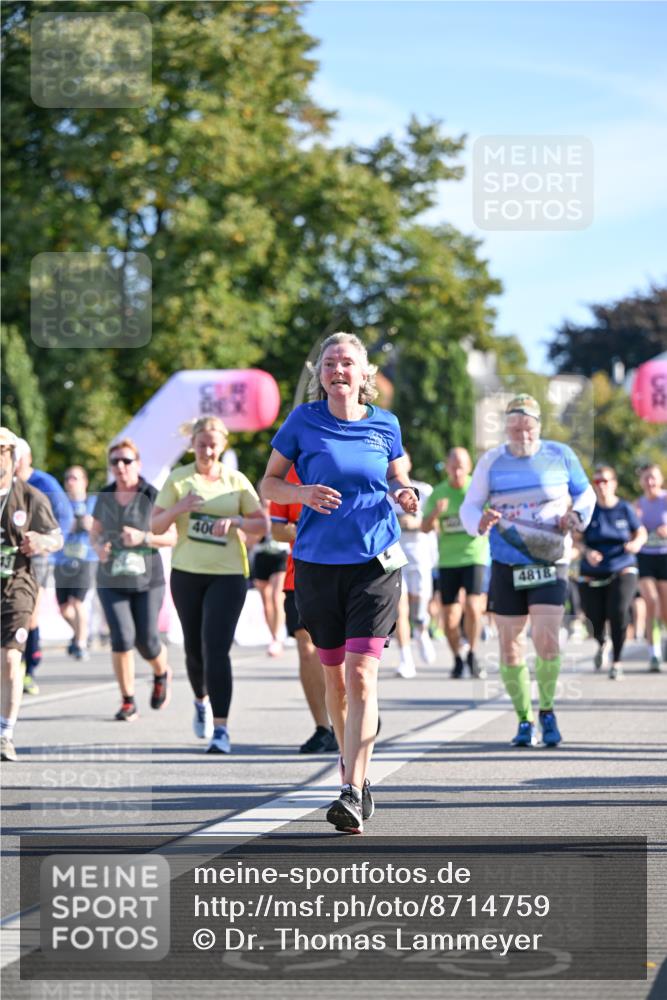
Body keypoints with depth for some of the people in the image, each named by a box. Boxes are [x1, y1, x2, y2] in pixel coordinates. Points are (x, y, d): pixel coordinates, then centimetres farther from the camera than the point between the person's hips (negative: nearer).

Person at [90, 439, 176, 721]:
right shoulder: (105, 497, 7)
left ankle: (162, 674, 35)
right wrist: (98, 547, -7)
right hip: (111, 580, 2)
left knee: (146, 639, -2)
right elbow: (94, 533, 16)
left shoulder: (152, 496, -4)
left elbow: (172, 536, -4)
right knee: (122, 637, -12)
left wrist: (144, 537, -20)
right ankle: (128, 702, -1)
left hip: (147, 580, -2)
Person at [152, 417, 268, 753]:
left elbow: (263, 524, 5)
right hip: (186, 573, 2)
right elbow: (156, 525, 3)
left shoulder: (236, 481, 3)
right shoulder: (178, 479, 4)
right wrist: (179, 508, -16)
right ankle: (201, 700, 43)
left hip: (228, 574, -2)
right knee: (194, 647, 12)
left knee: (216, 648, -13)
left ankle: (221, 728, -14)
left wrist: (235, 521, -13)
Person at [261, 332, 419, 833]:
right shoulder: (304, 420, 1)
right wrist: (304, 493, -14)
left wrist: (406, 493, -2)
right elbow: (270, 484, 6)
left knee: (361, 675, -12)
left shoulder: (385, 425, 4)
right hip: (317, 562, 1)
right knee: (334, 676, 10)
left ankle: (353, 793, -16)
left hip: (375, 563, -1)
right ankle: (352, 765, 31)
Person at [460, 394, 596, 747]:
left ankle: (547, 711, 8)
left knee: (546, 641, -15)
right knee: (510, 648, 2)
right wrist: (480, 521, -20)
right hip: (506, 565, 1)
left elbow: (585, 493, 15)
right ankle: (525, 720, 18)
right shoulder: (491, 461, 1)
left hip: (549, 562, -1)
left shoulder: (560, 455, 2)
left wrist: (576, 514, -7)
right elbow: (469, 506, 4)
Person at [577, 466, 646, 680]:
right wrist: (587, 552, -19)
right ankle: (601, 645, 39)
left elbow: (641, 533, 9)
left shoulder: (625, 509, -1)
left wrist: (636, 543, -14)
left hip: (622, 570, -1)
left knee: (619, 612, -22)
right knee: (595, 620, 0)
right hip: (593, 573, 1)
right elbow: (578, 540, 2)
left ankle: (616, 661, -6)